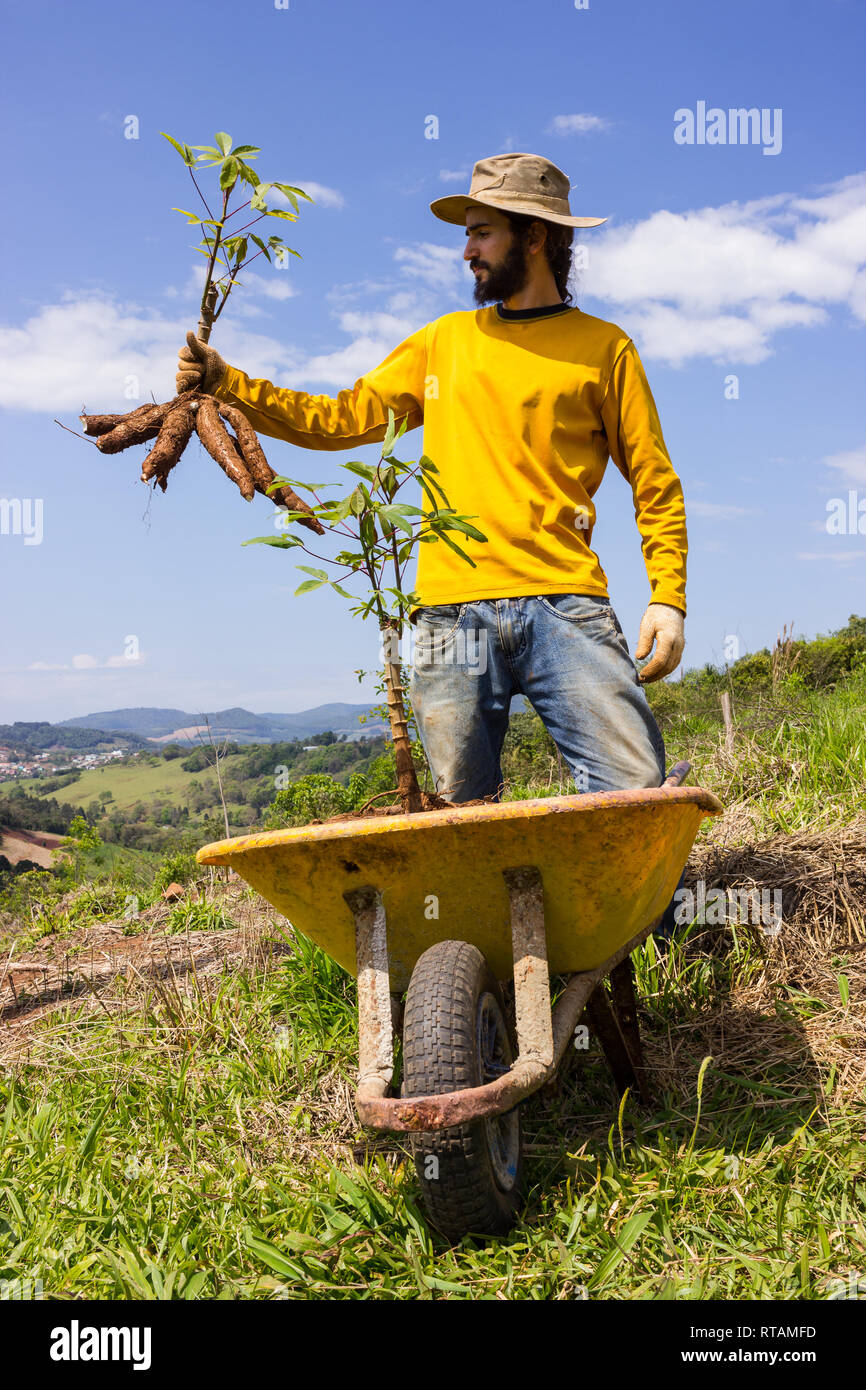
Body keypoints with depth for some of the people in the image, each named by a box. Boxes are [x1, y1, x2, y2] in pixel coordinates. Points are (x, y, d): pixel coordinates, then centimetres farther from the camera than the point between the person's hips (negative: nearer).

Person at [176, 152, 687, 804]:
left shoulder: (603, 347, 10)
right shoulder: (445, 341, 21)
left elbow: (655, 483, 8)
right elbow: (338, 419, 20)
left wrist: (668, 596, -5)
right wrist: (224, 381, 12)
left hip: (564, 604, -2)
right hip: (452, 609, 3)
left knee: (639, 792, -12)